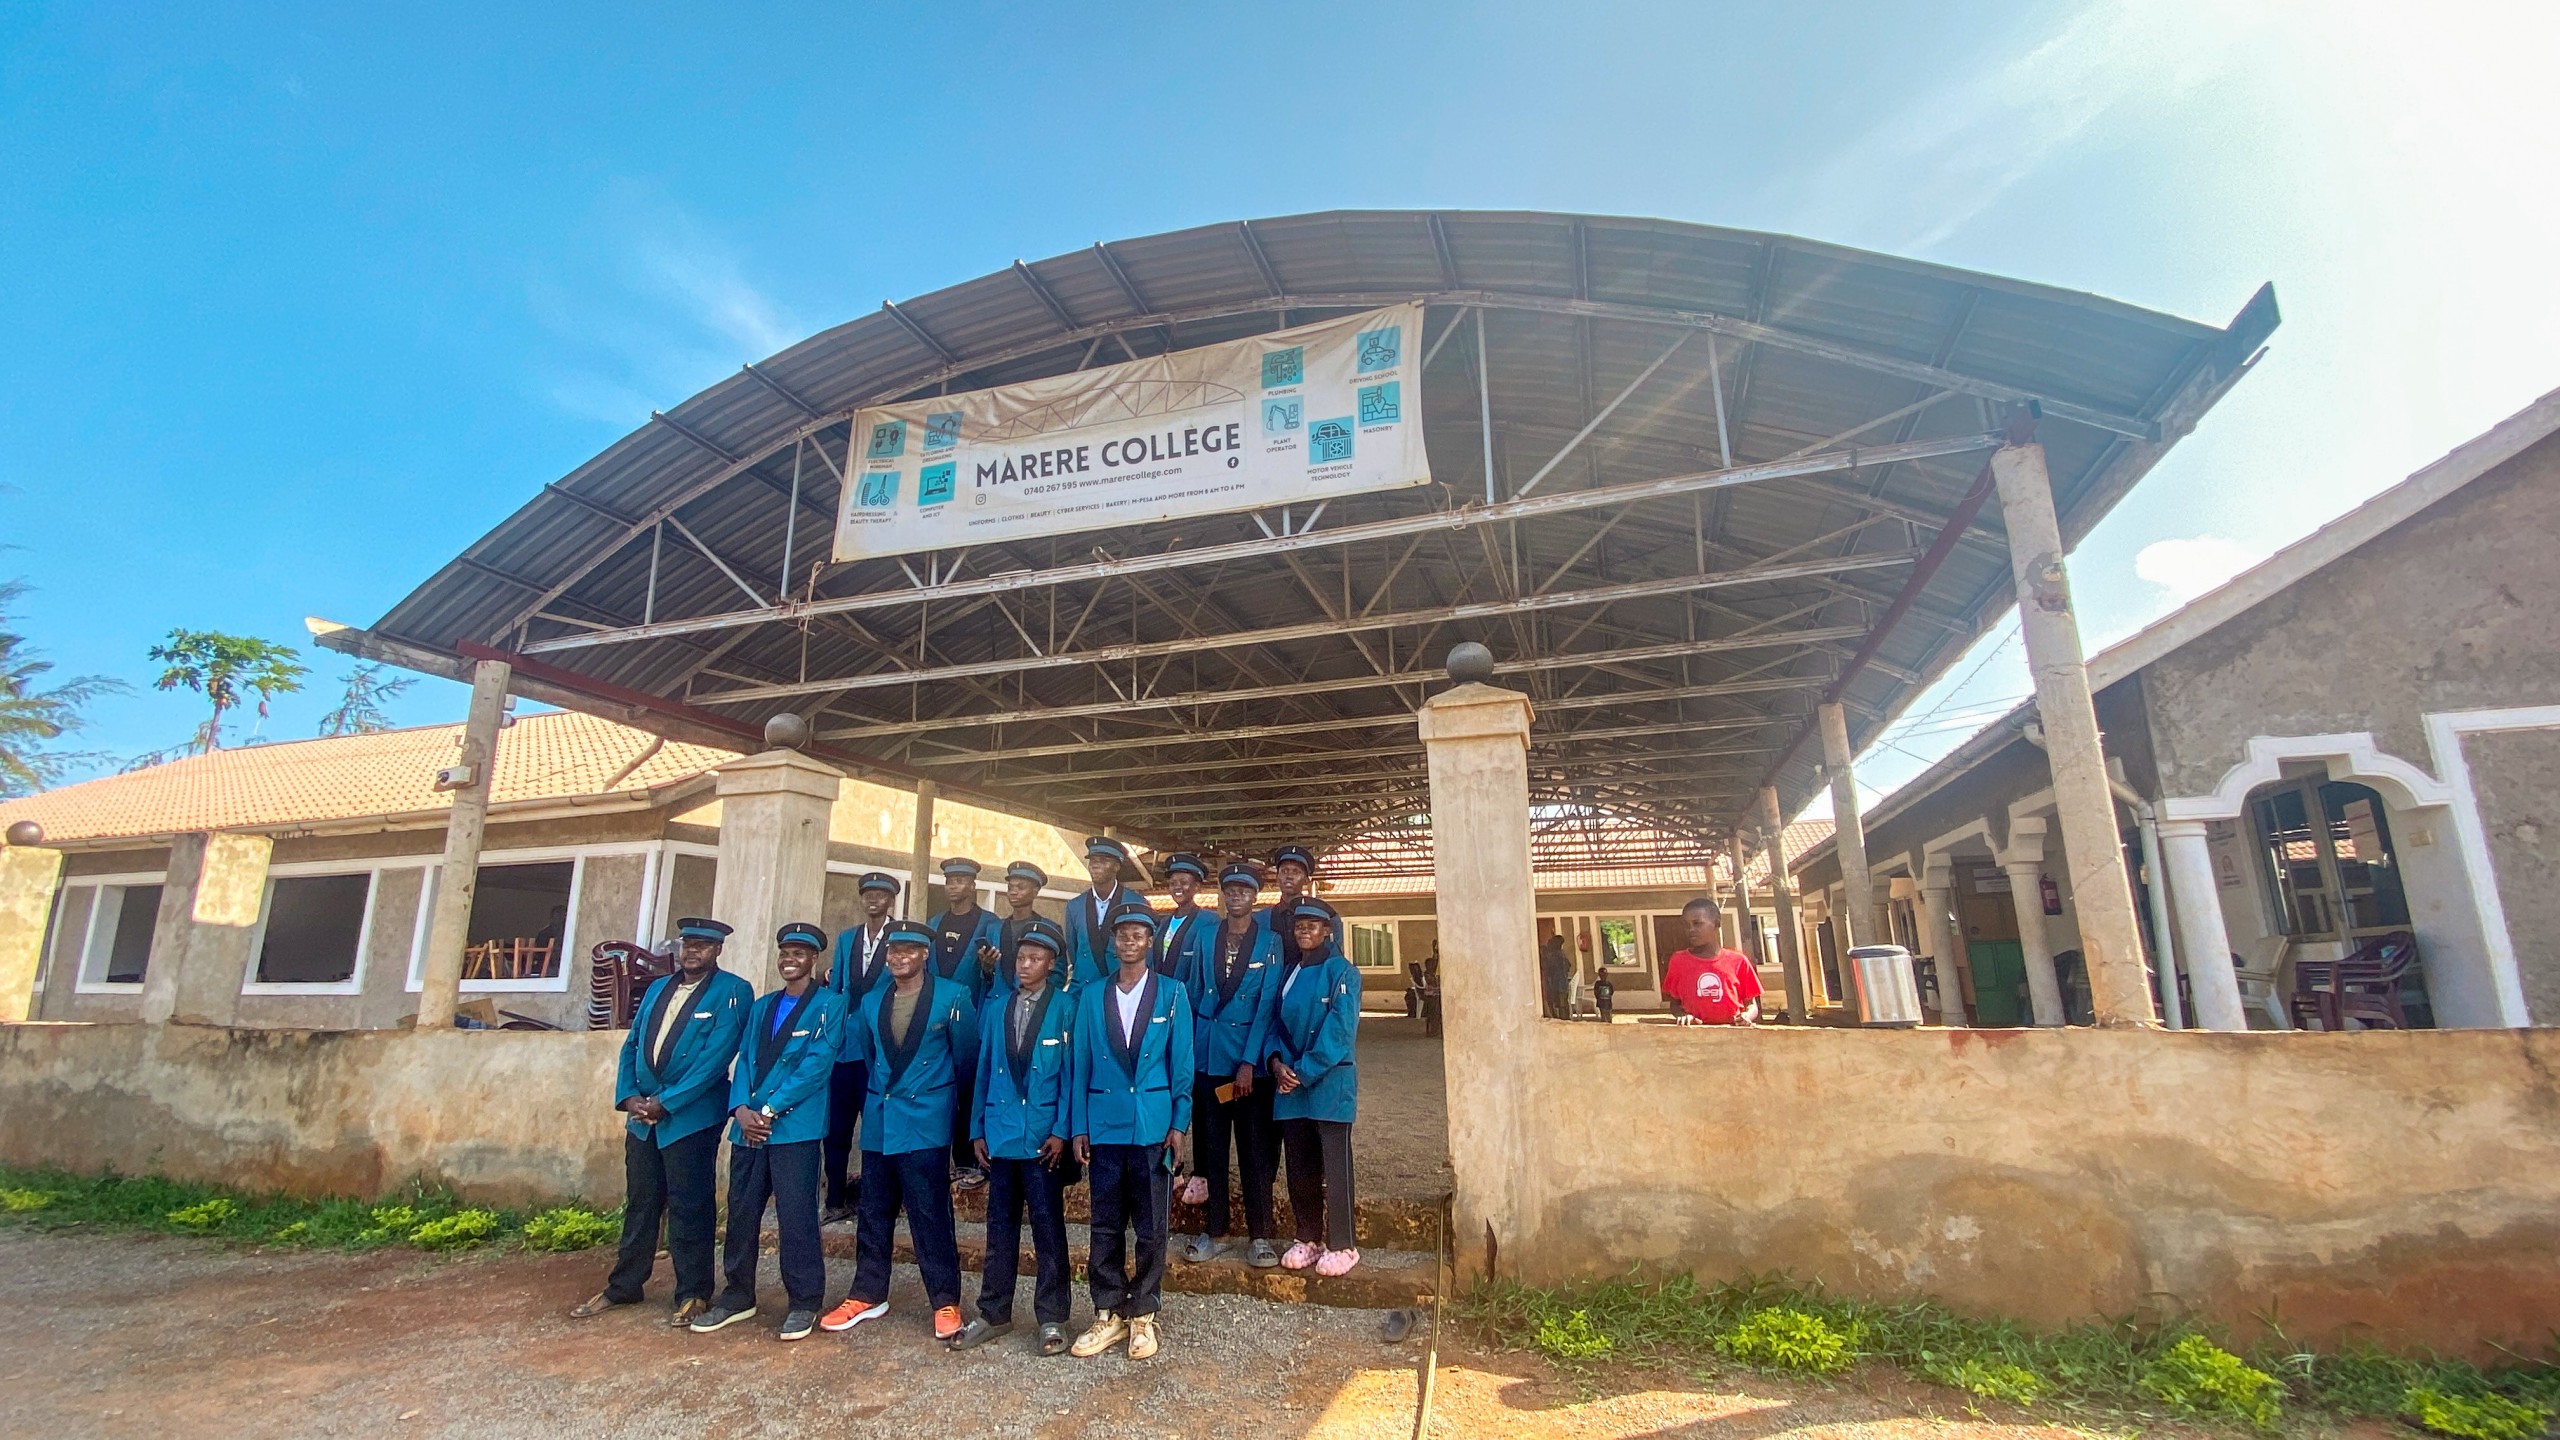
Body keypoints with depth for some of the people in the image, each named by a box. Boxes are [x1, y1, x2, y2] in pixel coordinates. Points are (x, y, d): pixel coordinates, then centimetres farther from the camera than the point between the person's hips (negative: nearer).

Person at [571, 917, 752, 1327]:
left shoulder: (732, 992, -8)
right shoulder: (657, 988, 15)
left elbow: (716, 1056, -15)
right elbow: (631, 1045, 14)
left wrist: (666, 1102, -16)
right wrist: (628, 1096, -1)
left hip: (691, 1116, -6)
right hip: (643, 1115, 6)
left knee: (688, 1208, 1)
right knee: (639, 1204, 16)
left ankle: (694, 1294, 14)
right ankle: (623, 1286, 31)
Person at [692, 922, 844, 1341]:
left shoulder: (830, 1005, -3)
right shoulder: (762, 1007, 18)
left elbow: (817, 1063, -11)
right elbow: (745, 1060, 11)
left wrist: (770, 1110, -14)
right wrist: (741, 1109, -6)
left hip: (796, 1127, -6)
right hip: (748, 1126, 6)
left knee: (795, 1216, -3)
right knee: (741, 1213, 12)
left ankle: (803, 1302, 10)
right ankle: (738, 1296, 29)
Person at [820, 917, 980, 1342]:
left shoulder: (952, 996, -7)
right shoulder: (871, 1002, 9)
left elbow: (967, 1054, -1)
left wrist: (949, 1096, 9)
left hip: (926, 1123, -5)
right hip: (878, 1122, 5)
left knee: (931, 1216, -1)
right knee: (874, 1214, 14)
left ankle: (946, 1302, 9)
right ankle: (867, 1295, 29)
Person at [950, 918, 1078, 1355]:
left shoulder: (1065, 1009, -4)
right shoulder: (995, 1008, 9)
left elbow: (1069, 1074, -6)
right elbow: (983, 1070, 10)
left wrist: (1061, 1131, -11)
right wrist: (977, 1129, 7)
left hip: (1043, 1137, -4)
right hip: (1000, 1135, 4)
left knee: (1048, 1228, 5)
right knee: (1000, 1227, 14)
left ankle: (1051, 1318, 17)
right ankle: (994, 1314, 27)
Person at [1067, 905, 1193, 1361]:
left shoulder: (1172, 993, 1)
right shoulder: (1092, 996, 6)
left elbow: (1181, 1064, 1)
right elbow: (1081, 1064, 7)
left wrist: (1180, 1125, -4)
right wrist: (1078, 1127, 3)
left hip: (1153, 1126, -1)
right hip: (1104, 1126, 2)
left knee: (1151, 1227, 7)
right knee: (1105, 1226, 9)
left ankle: (1143, 1315, 22)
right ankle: (1108, 1314, 24)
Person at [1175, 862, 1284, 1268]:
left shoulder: (1270, 942, -1)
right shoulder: (1204, 937, 6)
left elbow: (1267, 1005, -6)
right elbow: (1190, 994, 9)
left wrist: (1249, 1062, -12)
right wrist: (1187, 1048, 3)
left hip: (1251, 1057, -2)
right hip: (1207, 1056, 2)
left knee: (1256, 1147, 2)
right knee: (1211, 1144, 9)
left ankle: (1259, 1235, 14)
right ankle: (1215, 1230, 21)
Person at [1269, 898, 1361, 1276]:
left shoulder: (1342, 972, -8)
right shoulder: (1289, 973, 13)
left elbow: (1339, 1029, -15)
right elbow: (1279, 1023, 14)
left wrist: (1305, 1072, -15)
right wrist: (1277, 1061, -4)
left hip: (1329, 1084, -6)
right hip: (1290, 1084, 6)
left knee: (1335, 1166, 1)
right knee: (1299, 1167, 12)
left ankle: (1342, 1245, 13)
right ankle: (1308, 1238, 26)